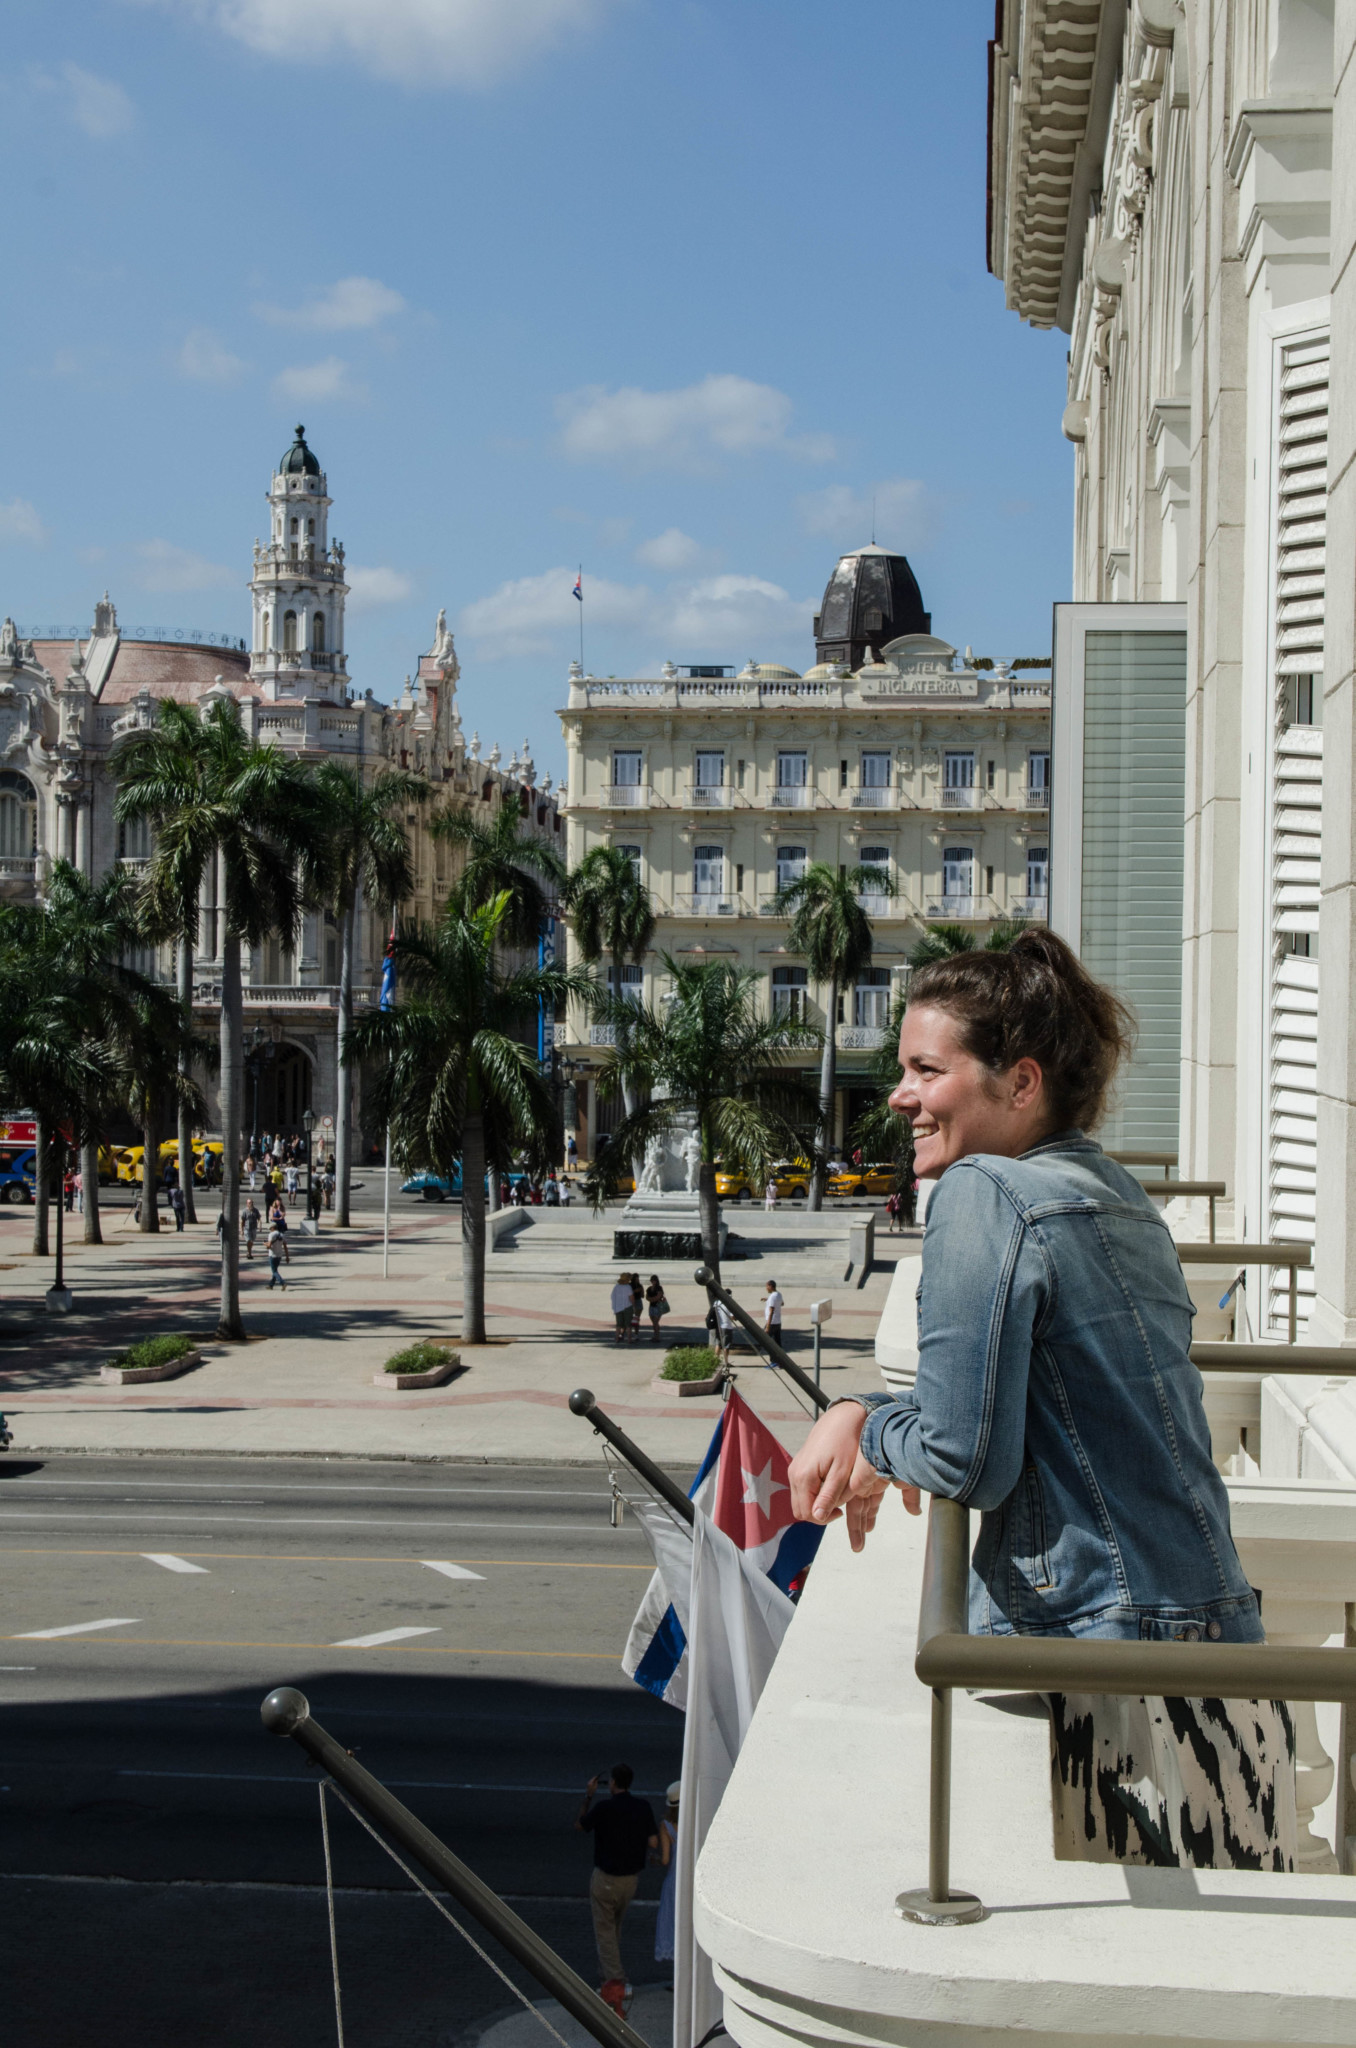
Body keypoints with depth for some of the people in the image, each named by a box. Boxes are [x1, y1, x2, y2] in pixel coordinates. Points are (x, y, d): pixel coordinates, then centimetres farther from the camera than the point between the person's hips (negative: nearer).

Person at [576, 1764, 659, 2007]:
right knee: (615, 1929, 22)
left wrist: (588, 1797, 3)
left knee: (604, 1932, 2)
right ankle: (609, 1975, 32)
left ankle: (617, 1983, -9)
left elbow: (580, 1826, -1)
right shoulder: (644, 1808, -6)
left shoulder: (604, 1808, -19)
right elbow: (653, 1843, -3)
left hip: (606, 1879, -5)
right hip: (631, 1878, 5)